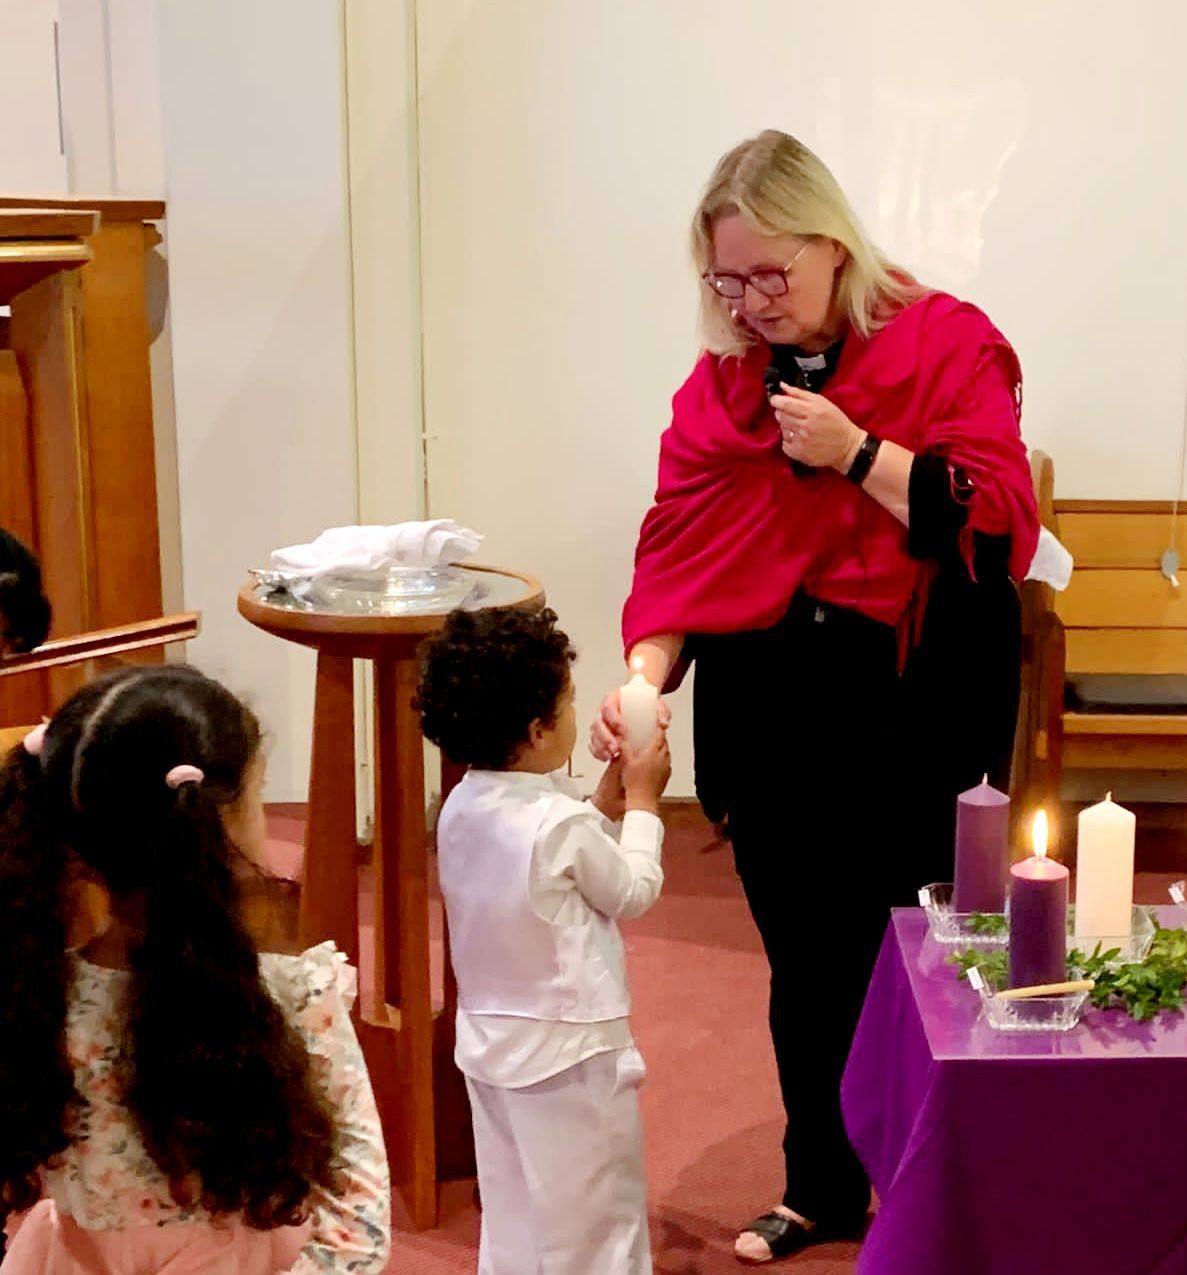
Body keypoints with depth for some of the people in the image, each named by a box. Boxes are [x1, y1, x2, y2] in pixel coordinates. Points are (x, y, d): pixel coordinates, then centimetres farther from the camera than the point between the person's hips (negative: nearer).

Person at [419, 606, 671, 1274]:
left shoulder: (462, 808, -1)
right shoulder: (562, 824, -25)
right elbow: (634, 892, -7)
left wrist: (606, 806, 6)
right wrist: (642, 802, 3)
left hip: (491, 1041, 8)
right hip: (568, 1049, -8)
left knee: (512, 1212, 19)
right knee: (594, 1219, 7)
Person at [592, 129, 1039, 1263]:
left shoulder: (947, 344, -5)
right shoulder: (720, 378, 7)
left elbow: (999, 523, -12)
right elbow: (678, 545, 0)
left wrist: (856, 452, -18)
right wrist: (643, 679, -15)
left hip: (910, 716, -4)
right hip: (769, 721, 4)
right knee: (805, 966, 14)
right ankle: (822, 1192, 34)